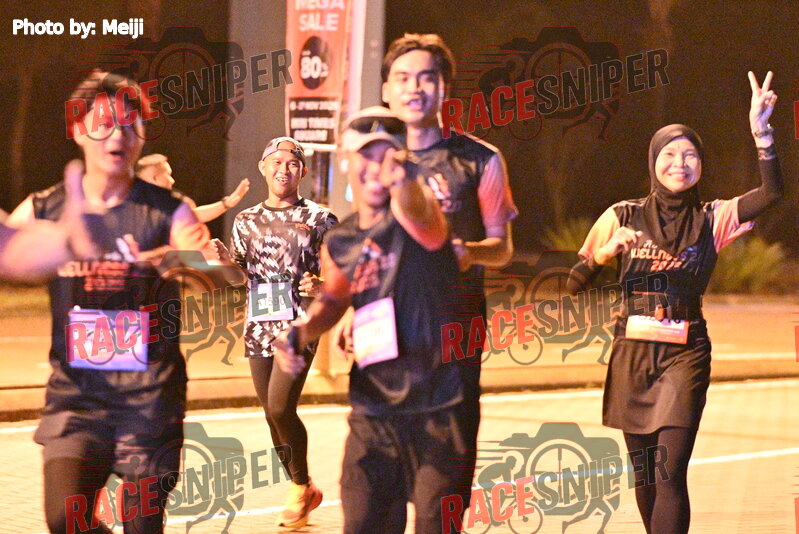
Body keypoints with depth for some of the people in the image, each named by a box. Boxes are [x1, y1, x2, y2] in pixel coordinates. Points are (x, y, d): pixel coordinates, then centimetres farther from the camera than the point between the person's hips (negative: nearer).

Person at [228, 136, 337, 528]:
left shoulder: (318, 219, 2)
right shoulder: (247, 220, 12)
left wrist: (321, 287, -17)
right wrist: (224, 262, -8)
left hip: (299, 324, -4)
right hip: (259, 326, 4)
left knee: (280, 407, -17)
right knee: (273, 416, 6)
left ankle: (300, 486, 3)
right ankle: (303, 493, 23)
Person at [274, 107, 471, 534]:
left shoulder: (414, 218, -9)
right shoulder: (339, 244, 7)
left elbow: (417, 209, -36)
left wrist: (403, 181, -60)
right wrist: (300, 333, 6)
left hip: (436, 406, -5)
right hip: (372, 412, 5)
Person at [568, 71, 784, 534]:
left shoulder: (712, 220, 3)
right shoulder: (623, 217, 6)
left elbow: (773, 194, -13)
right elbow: (575, 283, 6)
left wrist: (762, 134, -23)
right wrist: (607, 251, -12)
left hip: (685, 355, -2)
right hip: (632, 353, 2)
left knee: (671, 473, -13)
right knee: (644, 473, 8)